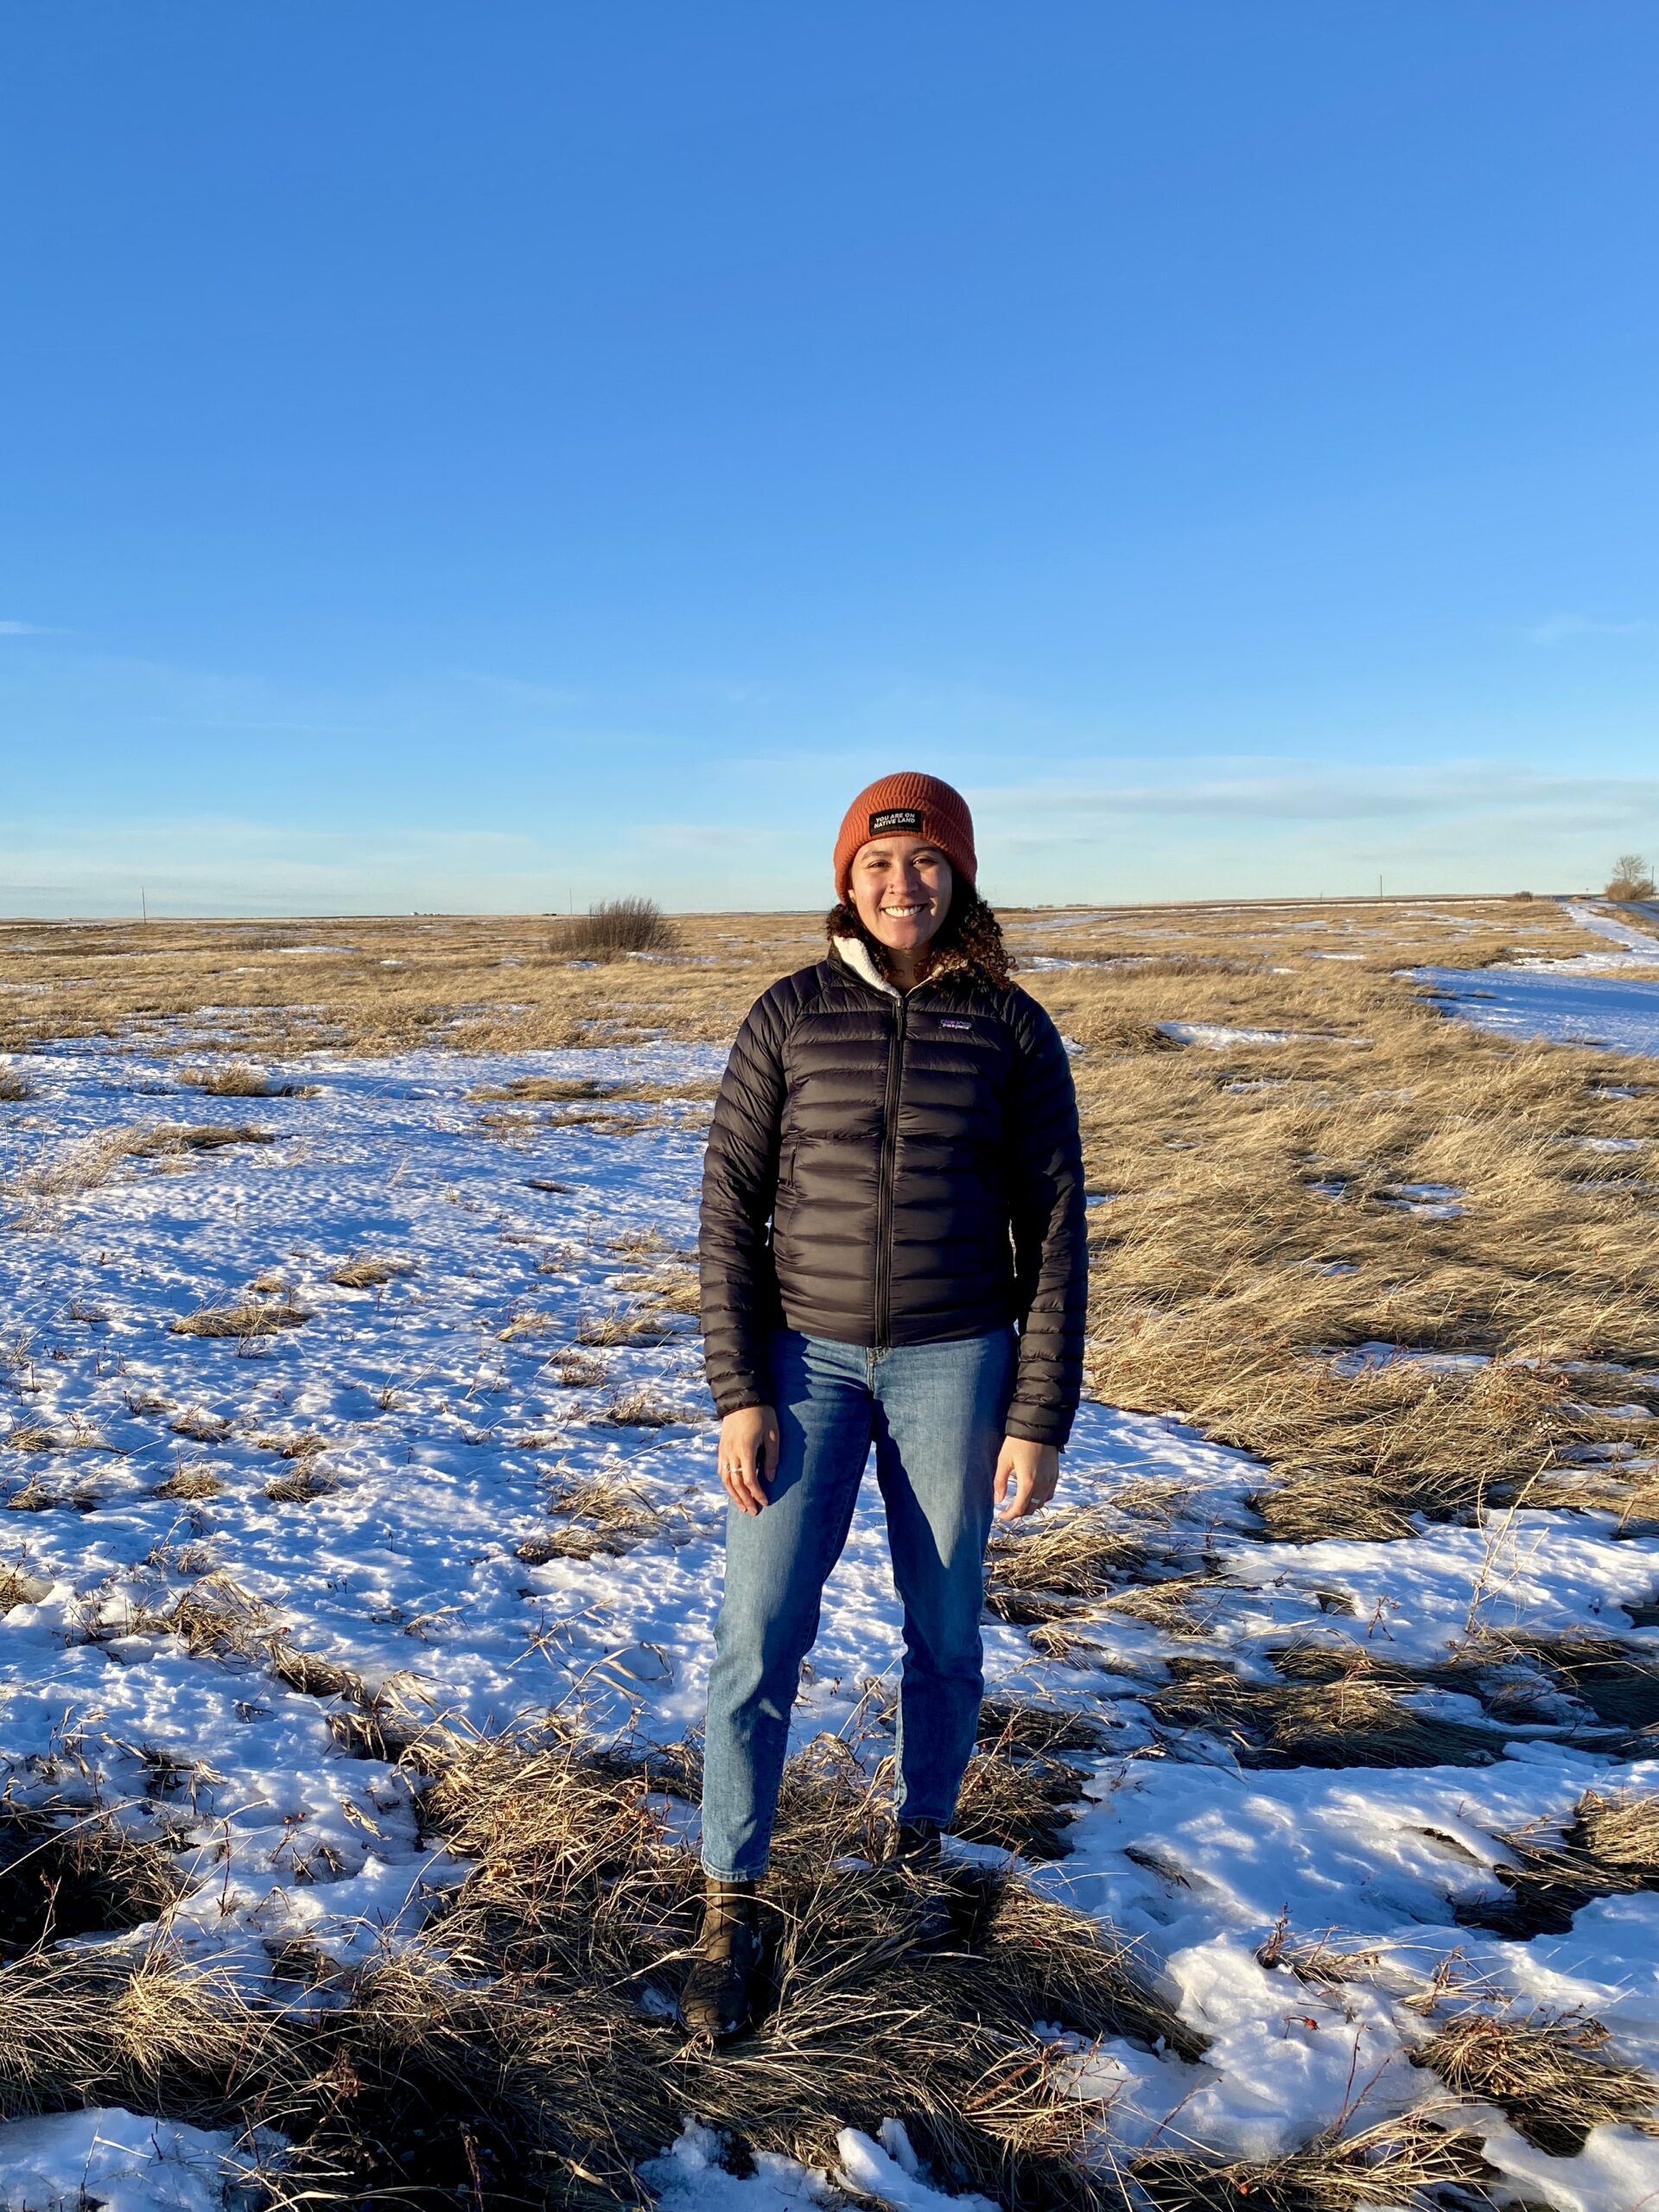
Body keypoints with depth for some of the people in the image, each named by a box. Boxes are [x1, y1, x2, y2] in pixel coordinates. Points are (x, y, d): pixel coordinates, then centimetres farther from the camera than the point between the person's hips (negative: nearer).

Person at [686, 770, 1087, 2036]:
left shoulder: (1013, 1029, -3)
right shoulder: (791, 1016, -3)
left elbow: (1053, 1230, -2)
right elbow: (731, 1208, -3)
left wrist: (1041, 1419, -5)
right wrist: (738, 1394, -9)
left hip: (955, 1362, 1)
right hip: (806, 1358, 0)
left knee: (945, 1635, 13)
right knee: (759, 1638, -2)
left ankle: (920, 1845, 39)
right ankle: (731, 1911, 15)